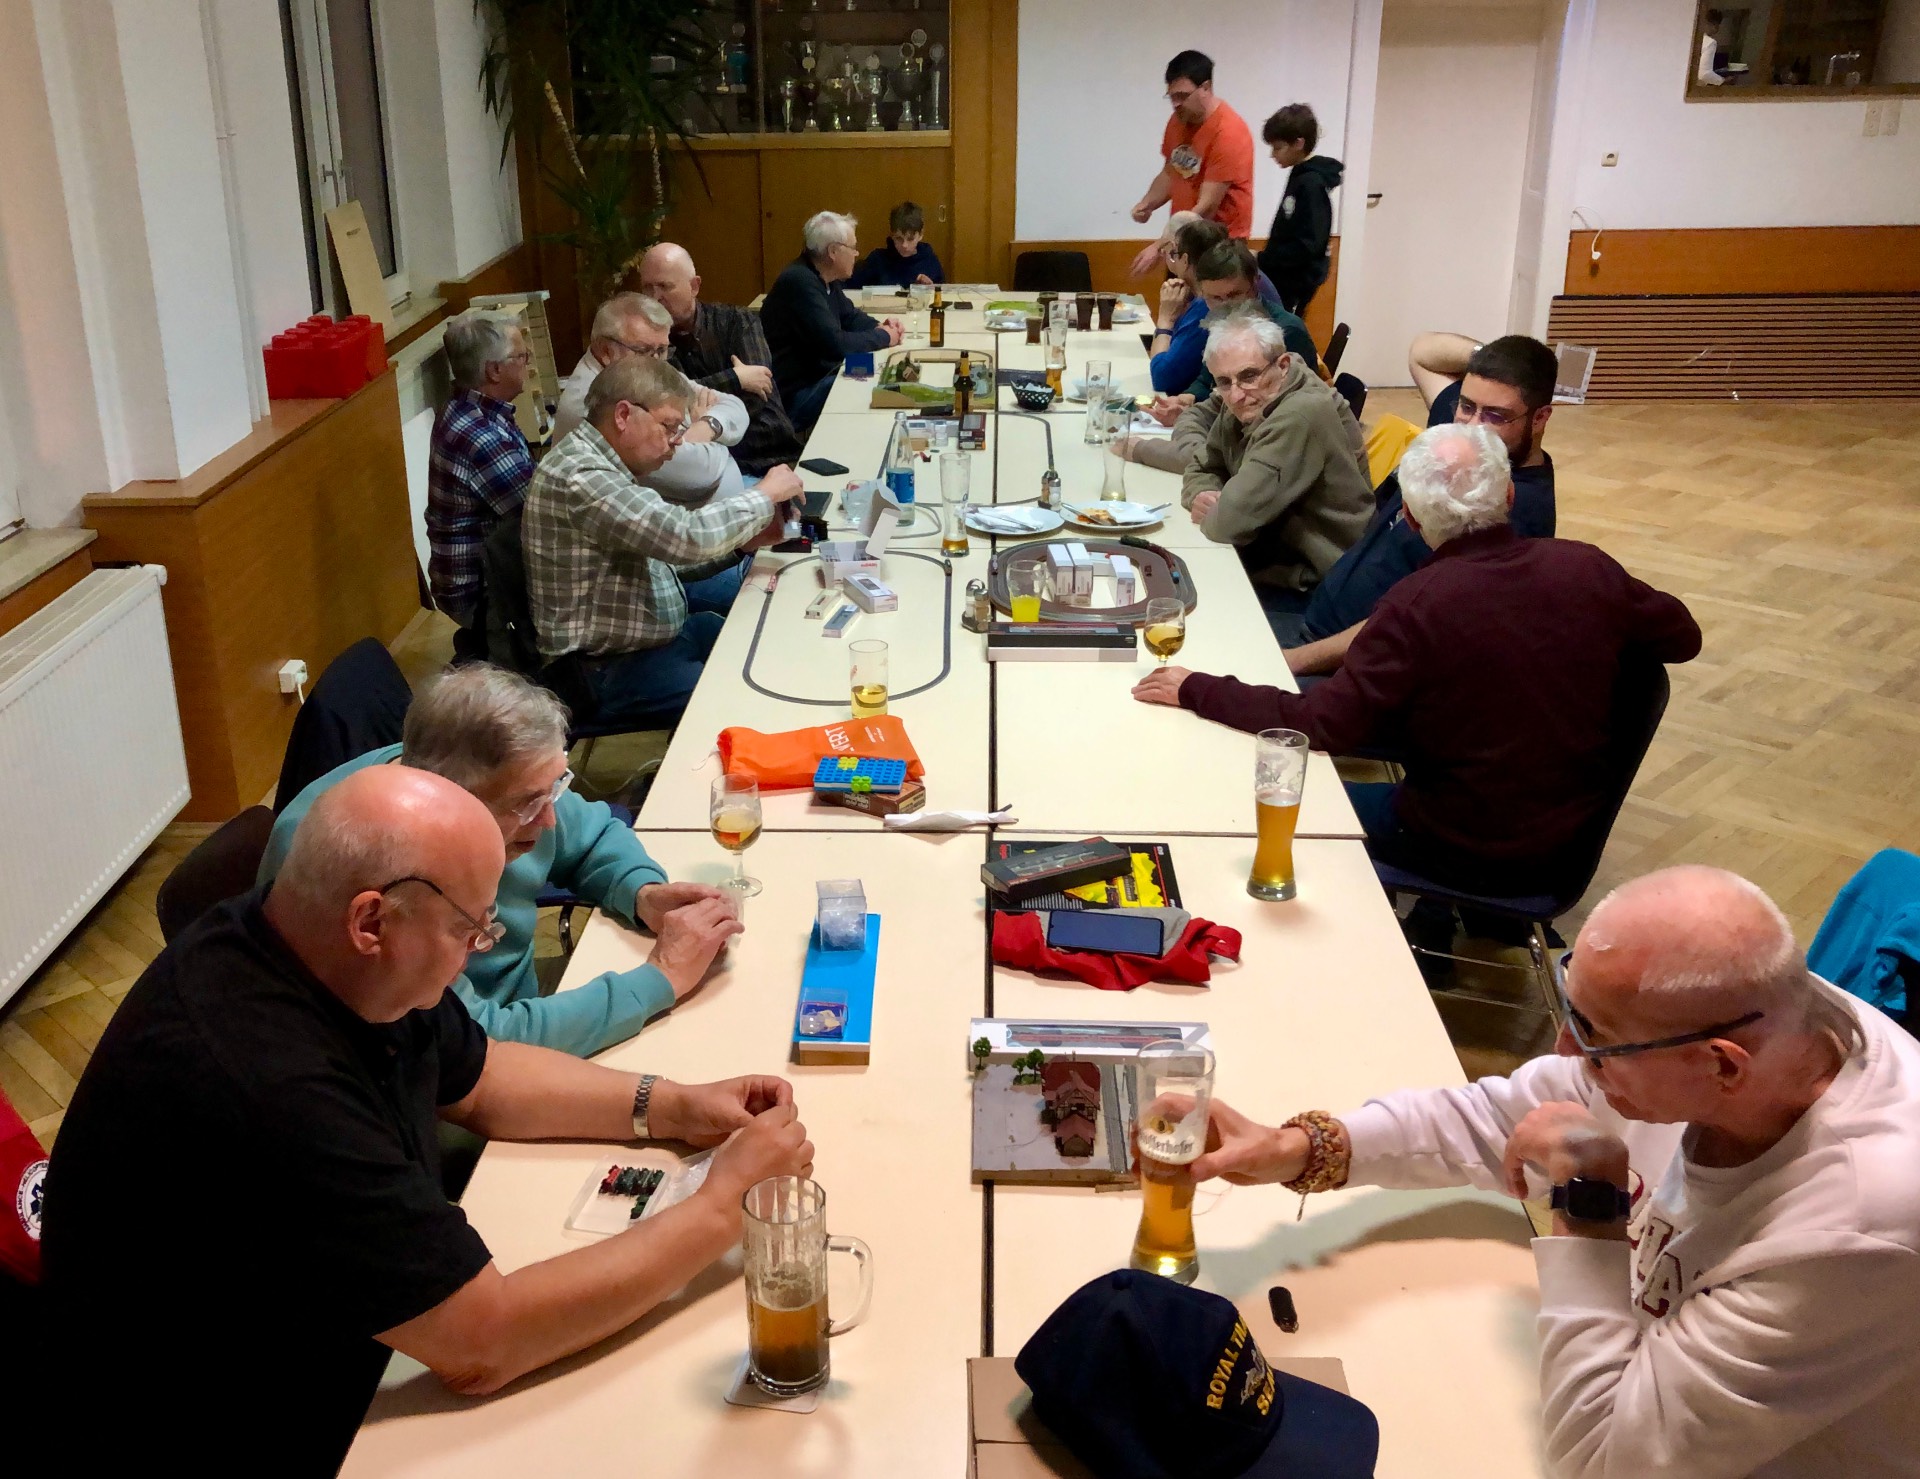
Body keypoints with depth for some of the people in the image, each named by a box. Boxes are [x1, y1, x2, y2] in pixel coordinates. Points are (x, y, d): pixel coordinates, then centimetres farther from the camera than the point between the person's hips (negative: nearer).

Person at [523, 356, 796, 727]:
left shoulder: (603, 463, 8)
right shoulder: (578, 477, -25)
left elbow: (669, 549, 15)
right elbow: (688, 536, -31)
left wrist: (741, 538, -2)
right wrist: (765, 495, -15)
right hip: (615, 669, -11)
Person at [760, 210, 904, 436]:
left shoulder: (825, 278, 8)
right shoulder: (800, 281, -23)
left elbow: (850, 316, 23)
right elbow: (835, 344, -29)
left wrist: (879, 326, 1)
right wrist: (884, 337, -13)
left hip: (820, 375, 10)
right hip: (794, 394, -10)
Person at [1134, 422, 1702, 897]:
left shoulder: (1418, 604, -24)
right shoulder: (1589, 569, -10)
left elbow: (1319, 726, -24)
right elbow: (1683, 637, 6)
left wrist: (1195, 689, -14)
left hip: (1464, 853, -5)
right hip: (1570, 848, 6)